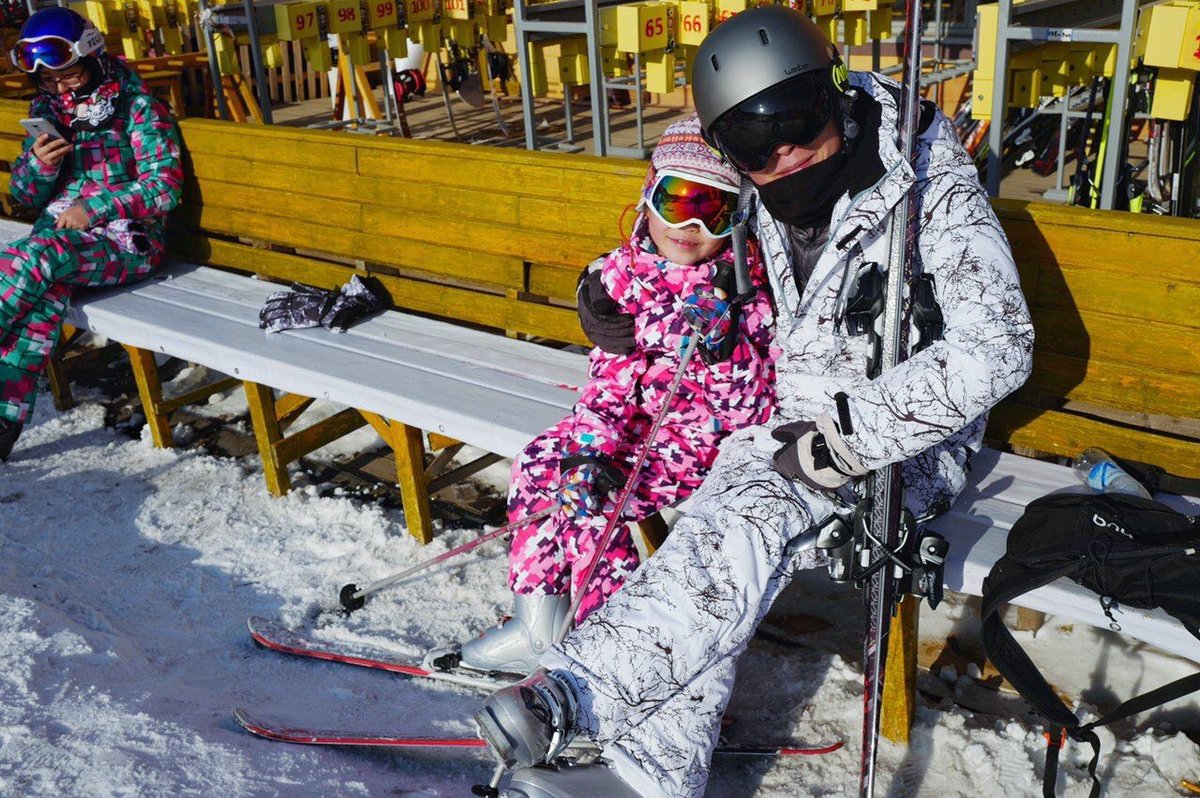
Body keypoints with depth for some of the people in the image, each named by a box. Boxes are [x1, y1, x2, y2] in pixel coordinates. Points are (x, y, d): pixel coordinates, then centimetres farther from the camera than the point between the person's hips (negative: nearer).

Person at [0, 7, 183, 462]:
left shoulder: (135, 106, -3)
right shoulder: (46, 110, 13)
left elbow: (165, 185, -9)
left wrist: (95, 208, -18)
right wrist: (39, 165, -9)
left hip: (126, 241, -4)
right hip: (60, 232, 4)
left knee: (41, 254, -34)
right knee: (48, 288, -31)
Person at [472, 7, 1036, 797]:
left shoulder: (934, 191, -16)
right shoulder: (772, 201, 3)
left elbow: (996, 347, -23)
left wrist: (852, 438, -26)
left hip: (909, 443, -5)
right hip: (802, 422, 6)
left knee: (751, 525, -30)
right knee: (722, 534, -21)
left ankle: (575, 690, -28)